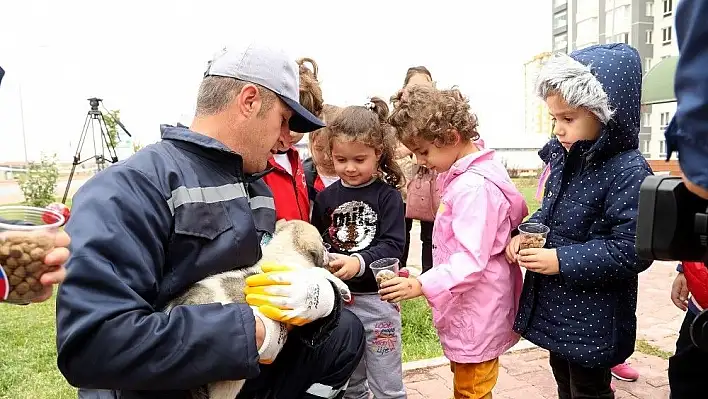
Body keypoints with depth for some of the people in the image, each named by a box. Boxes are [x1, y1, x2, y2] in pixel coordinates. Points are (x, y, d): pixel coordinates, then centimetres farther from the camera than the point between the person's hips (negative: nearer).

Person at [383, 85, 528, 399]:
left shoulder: (474, 187, -26)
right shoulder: (466, 173, 5)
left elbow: (471, 260, -29)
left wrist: (423, 286, -33)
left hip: (477, 313, -10)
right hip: (465, 309, 10)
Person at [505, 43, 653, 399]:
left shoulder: (628, 172, -22)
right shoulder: (563, 158, 2)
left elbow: (631, 250, -25)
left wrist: (563, 260, -25)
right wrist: (524, 234, -5)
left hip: (593, 318, -7)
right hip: (554, 303, 7)